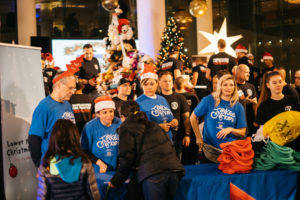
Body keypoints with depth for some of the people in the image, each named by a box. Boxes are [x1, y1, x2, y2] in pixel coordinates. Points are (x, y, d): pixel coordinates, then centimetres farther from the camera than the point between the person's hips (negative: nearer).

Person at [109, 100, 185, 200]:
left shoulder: (126, 128, 9)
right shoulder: (153, 125, 27)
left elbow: (127, 157, 1)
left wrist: (115, 181, 11)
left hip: (153, 174, -6)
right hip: (174, 169, 6)